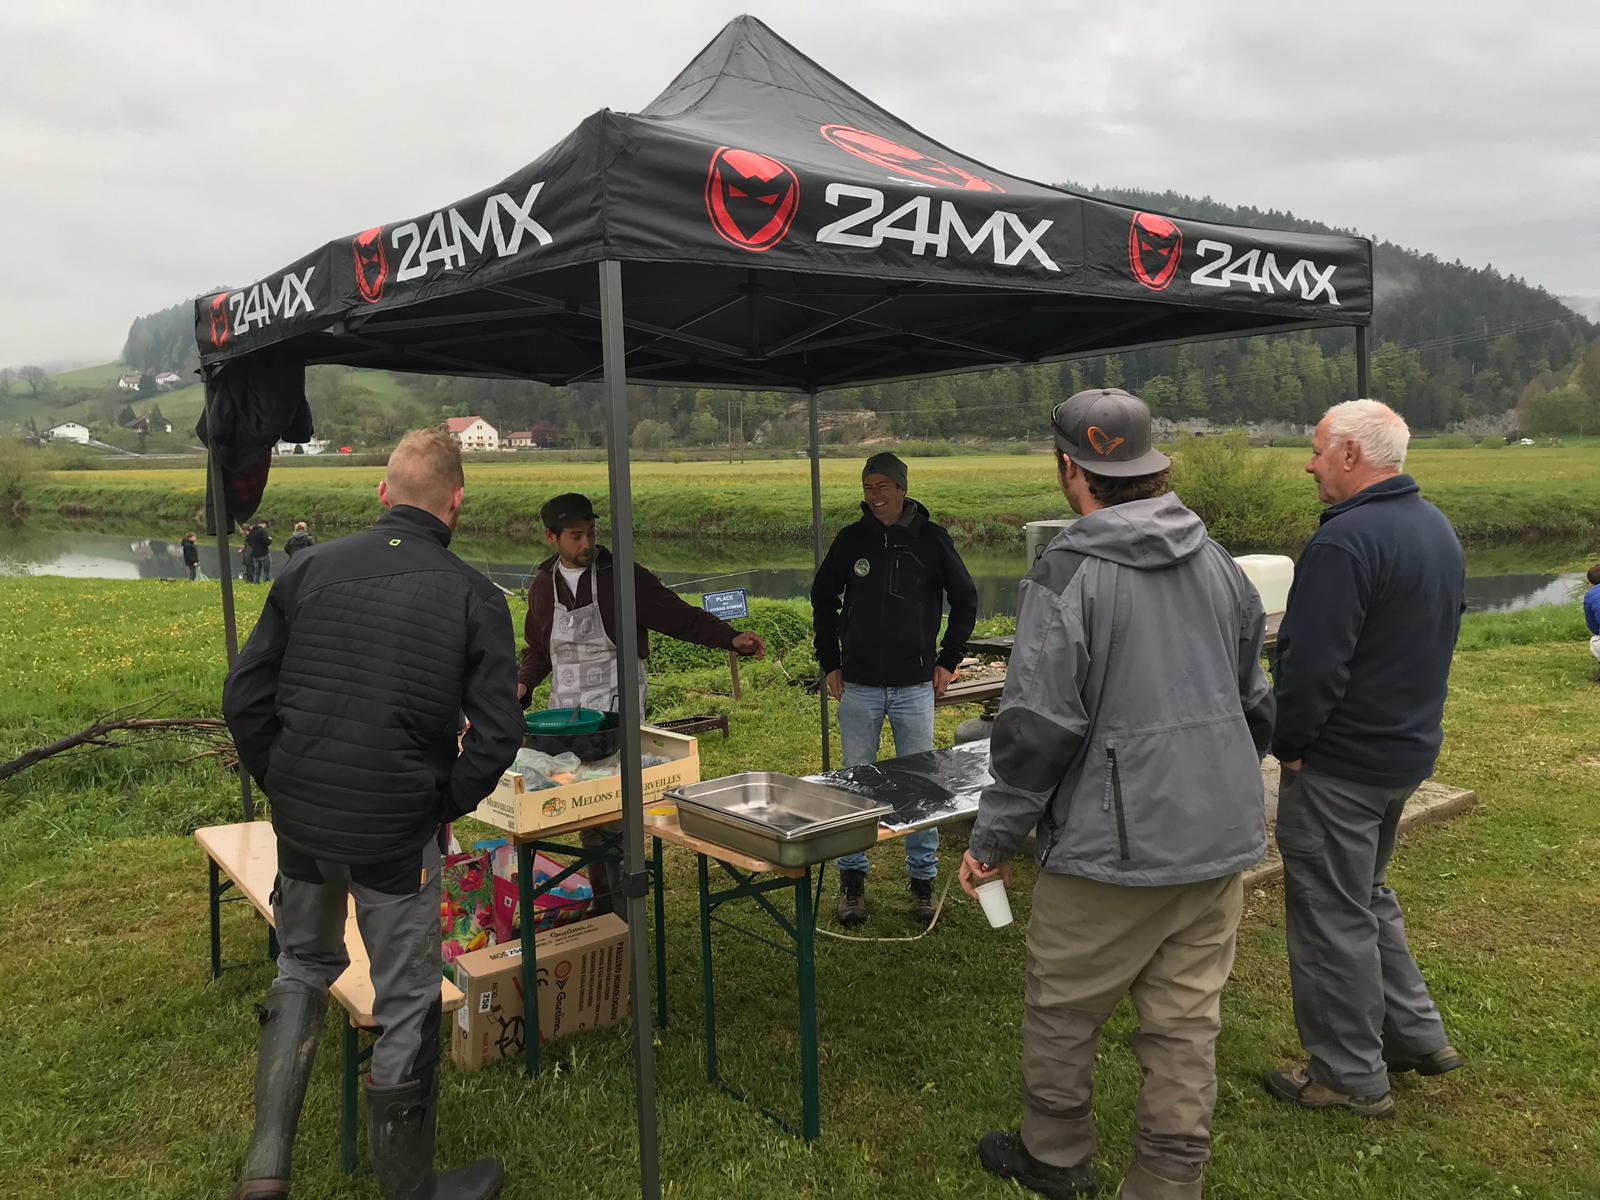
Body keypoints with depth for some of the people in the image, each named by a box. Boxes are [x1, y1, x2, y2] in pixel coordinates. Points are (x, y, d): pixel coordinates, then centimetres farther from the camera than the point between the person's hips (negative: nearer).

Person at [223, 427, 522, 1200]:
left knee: (304, 965, 27)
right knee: (406, 1003, 12)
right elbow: (497, 732, -13)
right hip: (399, 831, -3)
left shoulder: (311, 570, 0)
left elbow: (245, 697, 1)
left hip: (301, 818, 4)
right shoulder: (473, 596, -9)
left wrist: (283, 787, 12)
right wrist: (446, 807, 1)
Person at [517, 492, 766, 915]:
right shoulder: (543, 586, 11)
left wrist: (731, 638, -20)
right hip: (567, 720, 5)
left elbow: (679, 616, -8)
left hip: (617, 714, -4)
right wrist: (523, 684, 4)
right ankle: (603, 904, 18)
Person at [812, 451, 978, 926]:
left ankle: (923, 882, 19)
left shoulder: (931, 539, -1)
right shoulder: (851, 539, 3)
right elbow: (822, 599, 14)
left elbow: (965, 600, 9)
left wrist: (948, 660, 4)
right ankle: (852, 881, 19)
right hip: (858, 687, 1)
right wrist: (830, 663, 8)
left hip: (915, 687, -1)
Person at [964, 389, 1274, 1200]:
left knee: (1060, 1012, 15)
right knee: (1185, 1024, 14)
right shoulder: (1218, 563, 6)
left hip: (1113, 846, -6)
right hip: (1220, 838, 6)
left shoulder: (1067, 575, -16)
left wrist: (992, 840, -8)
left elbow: (1038, 728, -18)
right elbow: (1255, 702, 13)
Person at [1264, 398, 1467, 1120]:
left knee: (1331, 916, 5)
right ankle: (1417, 1034, 34)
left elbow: (1313, 664, -27)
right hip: (1410, 748, 10)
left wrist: (1289, 744, -13)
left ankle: (1351, 1078, 18)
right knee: (1366, 895, 25)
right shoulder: (1436, 528, 9)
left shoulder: (1346, 540, -24)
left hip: (1341, 762, -10)